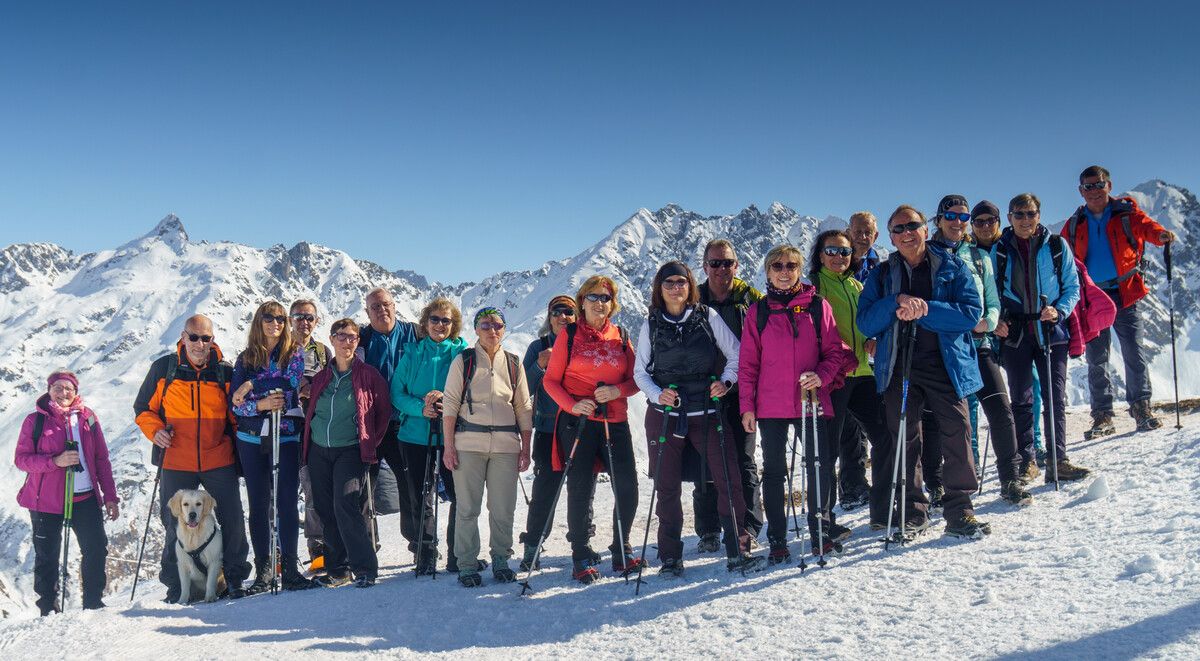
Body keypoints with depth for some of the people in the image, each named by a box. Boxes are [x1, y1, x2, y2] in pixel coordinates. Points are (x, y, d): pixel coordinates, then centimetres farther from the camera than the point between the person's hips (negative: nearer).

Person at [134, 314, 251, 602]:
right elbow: (144, 408, 10)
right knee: (175, 525, 10)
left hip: (220, 461, 0)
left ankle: (234, 576, 18)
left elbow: (237, 414, 12)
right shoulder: (163, 368, 1)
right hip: (176, 462, 0)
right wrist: (155, 430, -9)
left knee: (233, 522, 2)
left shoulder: (225, 371, 2)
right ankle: (174, 583, 24)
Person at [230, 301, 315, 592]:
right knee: (259, 505, 6)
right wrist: (260, 404, -17)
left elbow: (289, 385, -14)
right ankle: (263, 571, 13)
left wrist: (251, 390, -13)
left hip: (286, 437, -2)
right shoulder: (245, 359, 10)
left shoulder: (295, 354, 5)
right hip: (252, 439, 2)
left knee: (287, 503, -4)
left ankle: (290, 569, 3)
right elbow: (235, 402, 2)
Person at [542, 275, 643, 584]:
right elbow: (551, 380, 2)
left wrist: (617, 390, -11)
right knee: (580, 489, -1)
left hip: (615, 421, 3)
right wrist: (573, 405, -14)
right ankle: (581, 557, 13)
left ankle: (621, 550, 18)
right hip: (578, 420, -2)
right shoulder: (569, 334, 4)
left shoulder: (620, 336, 11)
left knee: (628, 486, -2)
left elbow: (635, 380, 11)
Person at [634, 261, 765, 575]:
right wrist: (657, 394, -10)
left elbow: (735, 354, 6)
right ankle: (670, 557, 17)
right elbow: (640, 371, 8)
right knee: (667, 487, 5)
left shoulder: (708, 317, 2)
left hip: (707, 412, -1)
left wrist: (726, 381, -11)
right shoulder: (651, 325, 5)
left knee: (728, 480, -8)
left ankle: (737, 551, 4)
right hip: (664, 416, 1)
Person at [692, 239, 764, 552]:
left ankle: (748, 528, 8)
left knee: (743, 462, 2)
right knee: (706, 464, 5)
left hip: (741, 394, -1)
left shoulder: (752, 299, 4)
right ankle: (708, 532, 14)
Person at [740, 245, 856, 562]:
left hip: (811, 402, 0)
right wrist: (747, 406, 0)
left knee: (820, 467, 3)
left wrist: (822, 376, -14)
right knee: (774, 471, 6)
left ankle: (822, 531, 21)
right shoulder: (758, 312, 5)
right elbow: (748, 362, 5)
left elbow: (835, 351, 5)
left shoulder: (818, 306, 4)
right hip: (771, 406, 0)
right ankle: (777, 541, 16)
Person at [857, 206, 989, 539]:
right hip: (899, 367, 2)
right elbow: (865, 323, 0)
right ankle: (912, 511, 14)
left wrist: (925, 309, -17)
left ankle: (959, 511, 4)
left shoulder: (953, 267, 7)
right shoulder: (882, 275, 11)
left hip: (947, 364, -1)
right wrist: (897, 302, -17)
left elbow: (971, 313, -6)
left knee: (957, 435, -6)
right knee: (904, 439, 4)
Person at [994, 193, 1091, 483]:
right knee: (1021, 400, 4)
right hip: (1015, 334, 0)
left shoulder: (1057, 246, 4)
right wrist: (997, 320, -6)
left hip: (1051, 331, 0)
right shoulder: (999, 250, 5)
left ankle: (1058, 461, 5)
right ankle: (1026, 461, 11)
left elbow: (1072, 286, 6)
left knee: (1055, 398, 0)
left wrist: (1059, 311, -12)